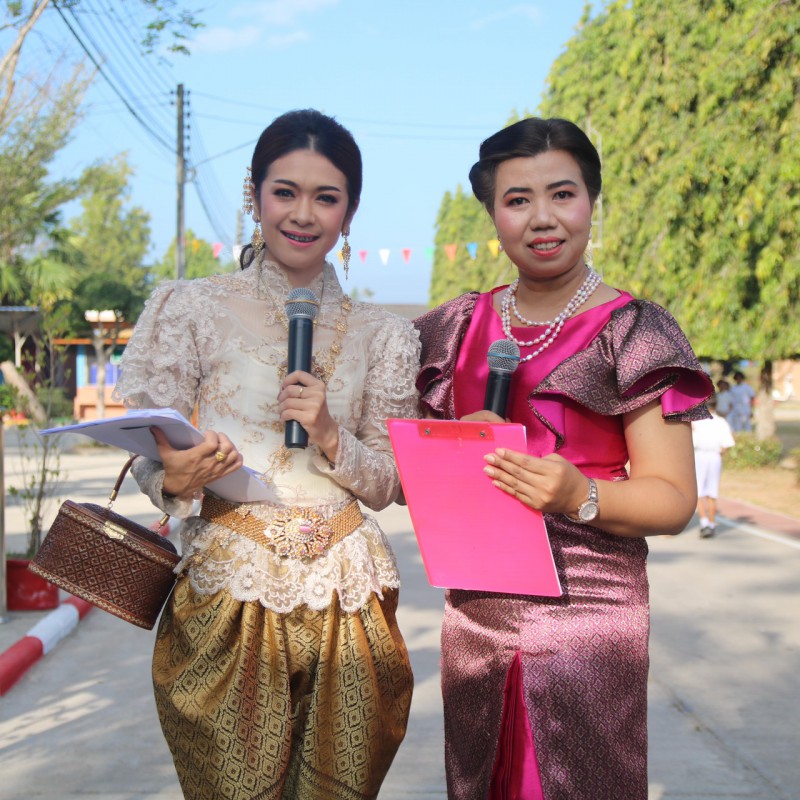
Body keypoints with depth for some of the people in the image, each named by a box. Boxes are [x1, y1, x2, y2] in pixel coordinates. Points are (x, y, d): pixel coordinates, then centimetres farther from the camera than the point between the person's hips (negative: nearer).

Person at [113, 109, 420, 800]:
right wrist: (174, 480, -21)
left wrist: (330, 436, -11)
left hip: (344, 597, 2)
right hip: (227, 591, -2)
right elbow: (152, 461, 2)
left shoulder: (383, 335, 7)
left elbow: (390, 485, 8)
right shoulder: (192, 307, 0)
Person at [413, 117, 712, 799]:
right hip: (475, 608, 4)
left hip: (586, 610, -4)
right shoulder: (460, 327, 8)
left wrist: (580, 496, -26)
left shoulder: (633, 330, -5)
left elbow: (674, 499, -8)